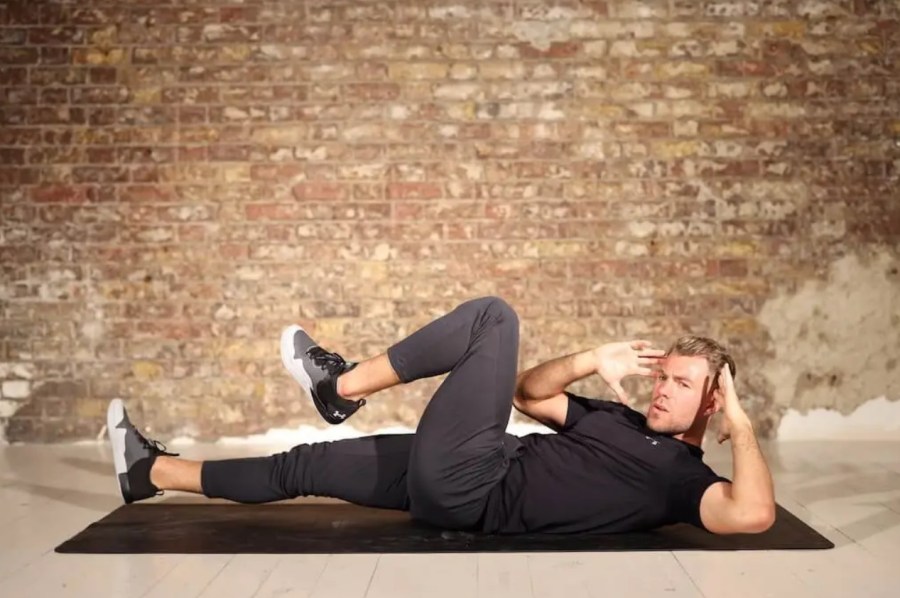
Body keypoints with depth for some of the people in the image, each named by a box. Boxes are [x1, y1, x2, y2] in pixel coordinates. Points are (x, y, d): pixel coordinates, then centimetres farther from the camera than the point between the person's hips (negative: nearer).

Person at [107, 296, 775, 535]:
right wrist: (594, 361, 6)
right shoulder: (616, 420, 22)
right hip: (451, 480, 8)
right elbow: (528, 392, 21)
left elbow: (754, 514, -18)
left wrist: (741, 424, -9)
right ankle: (153, 472, 23)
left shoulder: (684, 479, 2)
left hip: (472, 493, -7)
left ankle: (344, 383, -1)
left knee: (495, 317, -12)